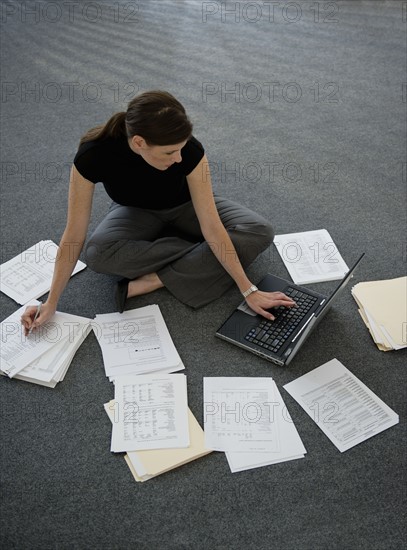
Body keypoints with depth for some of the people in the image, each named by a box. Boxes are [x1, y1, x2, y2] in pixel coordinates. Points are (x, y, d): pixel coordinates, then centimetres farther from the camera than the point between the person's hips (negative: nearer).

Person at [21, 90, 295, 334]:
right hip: (137, 212, 0)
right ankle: (202, 255, -15)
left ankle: (155, 280, -24)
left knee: (260, 232, -23)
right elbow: (75, 236, -26)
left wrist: (249, 290, -28)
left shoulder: (188, 149, -34)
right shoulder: (94, 154, -34)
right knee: (98, 254, -34)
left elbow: (211, 226, -30)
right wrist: (51, 303, -22)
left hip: (185, 206, 1)